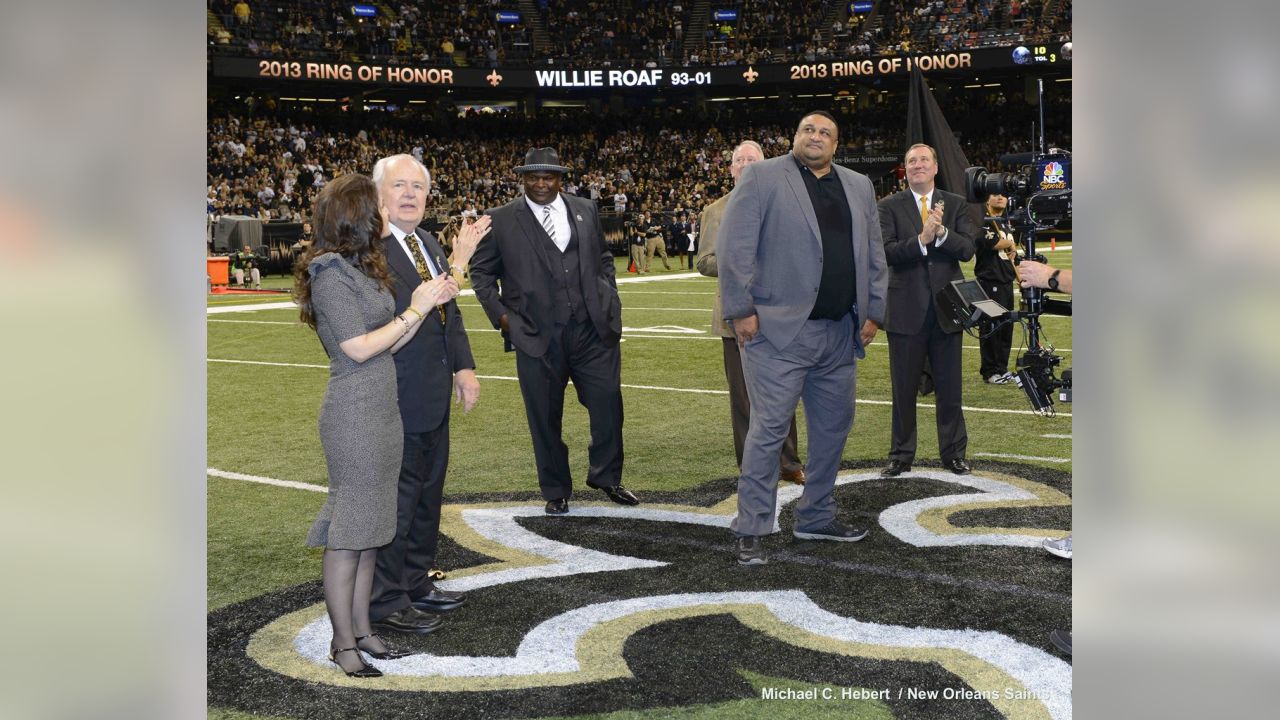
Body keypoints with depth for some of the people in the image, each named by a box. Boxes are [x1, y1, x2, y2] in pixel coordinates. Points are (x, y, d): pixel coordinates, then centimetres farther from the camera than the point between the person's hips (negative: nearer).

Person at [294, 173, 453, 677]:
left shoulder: (363, 268, 15)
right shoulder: (330, 274, -13)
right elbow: (360, 348, -16)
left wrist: (429, 303, 5)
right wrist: (413, 311, -10)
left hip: (382, 409, 9)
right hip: (353, 413, -9)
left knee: (372, 523, 13)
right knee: (349, 525, -3)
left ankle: (361, 628, 22)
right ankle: (343, 641, 6)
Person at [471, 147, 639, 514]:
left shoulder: (585, 210, 10)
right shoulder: (501, 220, 1)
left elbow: (604, 258, 20)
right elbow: (481, 271, 7)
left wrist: (609, 300, 10)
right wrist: (501, 314, -3)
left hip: (594, 329, 2)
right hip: (537, 336, -2)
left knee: (608, 403, 4)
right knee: (545, 418, 6)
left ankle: (606, 477, 26)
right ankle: (556, 491, 23)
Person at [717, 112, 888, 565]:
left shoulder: (859, 187, 16)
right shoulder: (761, 176, -1)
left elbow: (874, 254, 18)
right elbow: (734, 246, -7)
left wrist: (874, 311, 10)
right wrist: (741, 310, -13)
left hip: (841, 335, 6)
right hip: (780, 329, -6)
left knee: (834, 428, 13)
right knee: (769, 429, -5)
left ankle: (816, 518, 27)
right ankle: (751, 529, 3)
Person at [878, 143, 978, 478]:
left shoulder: (956, 205, 7)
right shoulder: (889, 206, 1)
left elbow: (967, 249, -5)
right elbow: (886, 252, -12)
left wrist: (941, 232, -22)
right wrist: (921, 239, -26)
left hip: (946, 308, 1)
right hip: (906, 309, -1)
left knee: (949, 387, 9)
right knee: (904, 388, 7)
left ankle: (954, 453, 22)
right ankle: (901, 455, 18)